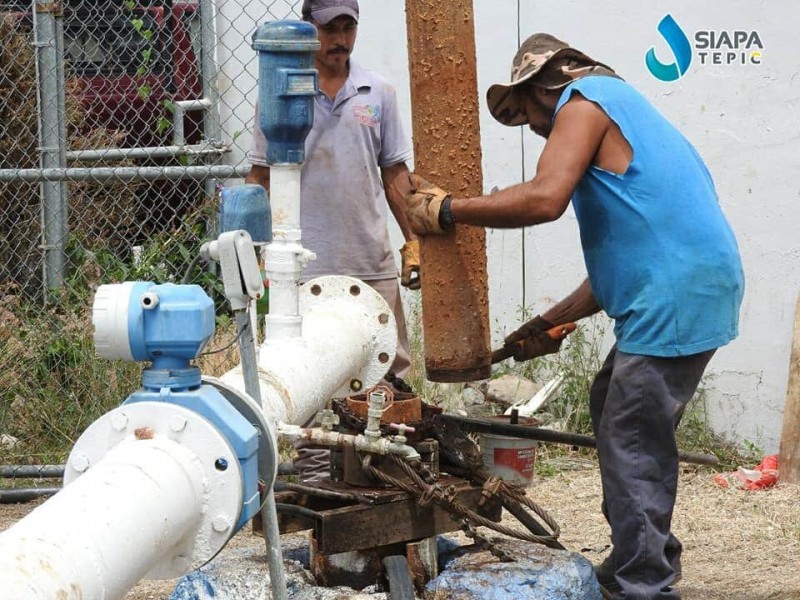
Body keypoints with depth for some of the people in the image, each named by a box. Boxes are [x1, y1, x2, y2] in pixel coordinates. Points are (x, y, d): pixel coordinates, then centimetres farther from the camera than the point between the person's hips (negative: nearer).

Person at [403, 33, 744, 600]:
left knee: (633, 442, -8)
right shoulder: (618, 107, 27)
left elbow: (545, 198, -20)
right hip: (678, 288, 11)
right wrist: (552, 323, 25)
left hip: (677, 293, -11)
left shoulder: (584, 99, -3)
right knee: (615, 405, 20)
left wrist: (447, 209, -11)